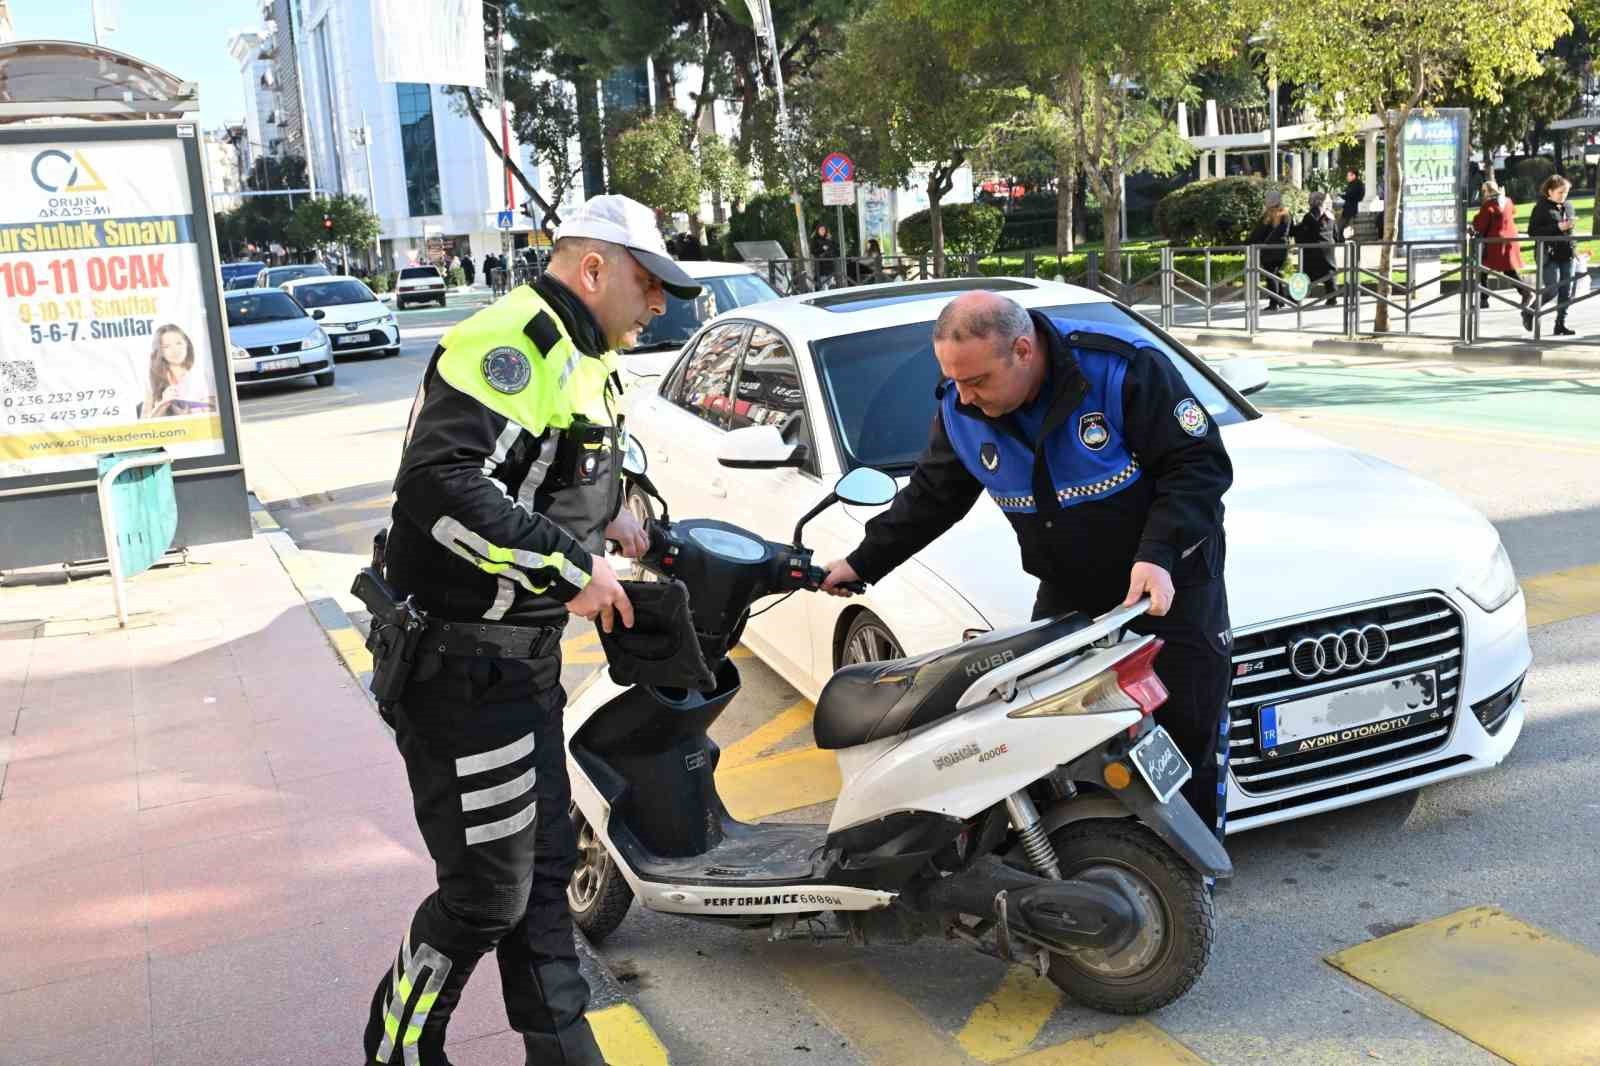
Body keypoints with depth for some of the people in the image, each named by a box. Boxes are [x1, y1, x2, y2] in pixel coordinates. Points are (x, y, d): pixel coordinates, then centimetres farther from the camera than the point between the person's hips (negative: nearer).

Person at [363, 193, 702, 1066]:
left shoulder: (579, 361, 14)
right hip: (461, 665, -10)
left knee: (542, 870, 17)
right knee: (487, 891, 0)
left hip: (525, 658, 10)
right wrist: (570, 566, -27)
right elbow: (442, 481, -32)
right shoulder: (512, 341, -19)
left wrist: (607, 512, 11)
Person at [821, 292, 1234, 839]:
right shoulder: (961, 411, -9)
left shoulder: (1123, 367, -25)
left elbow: (1201, 464, -21)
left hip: (1169, 576, -4)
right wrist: (862, 563, 8)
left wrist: (1158, 555, -33)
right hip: (1068, 591, 4)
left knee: (1190, 725, 3)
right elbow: (930, 497, 7)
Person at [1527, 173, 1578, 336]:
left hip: (1566, 255, 6)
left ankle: (1560, 325, 10)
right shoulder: (1541, 207, -6)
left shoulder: (1568, 206, 13)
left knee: (1566, 292, 3)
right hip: (1548, 255, -6)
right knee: (1552, 289, -13)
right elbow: (1532, 231, -13)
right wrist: (1558, 227, -17)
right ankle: (1528, 312, 10)